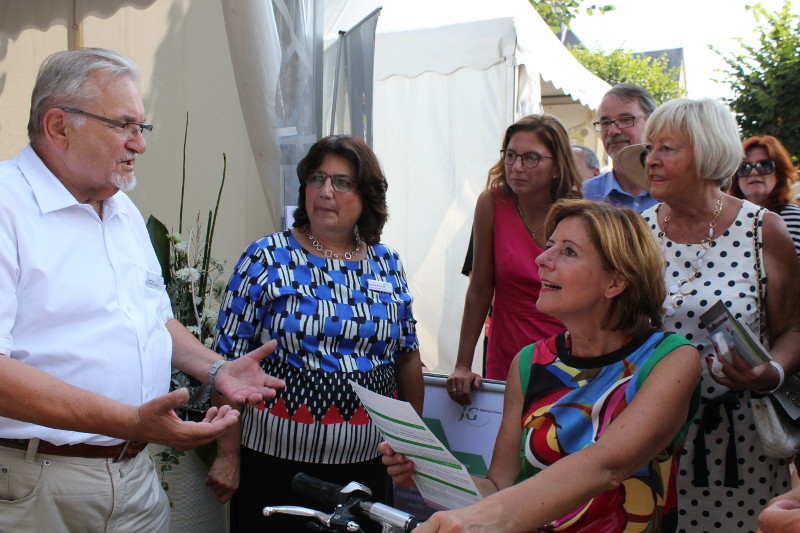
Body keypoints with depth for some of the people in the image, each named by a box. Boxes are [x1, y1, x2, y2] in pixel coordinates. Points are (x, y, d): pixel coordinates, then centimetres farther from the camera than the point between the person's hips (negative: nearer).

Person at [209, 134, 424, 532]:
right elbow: (230, 361, -7)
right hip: (276, 462, -3)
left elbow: (407, 356, 12)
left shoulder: (387, 265, 5)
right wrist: (229, 454, -8)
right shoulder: (267, 259, -6)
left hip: (367, 464, 3)